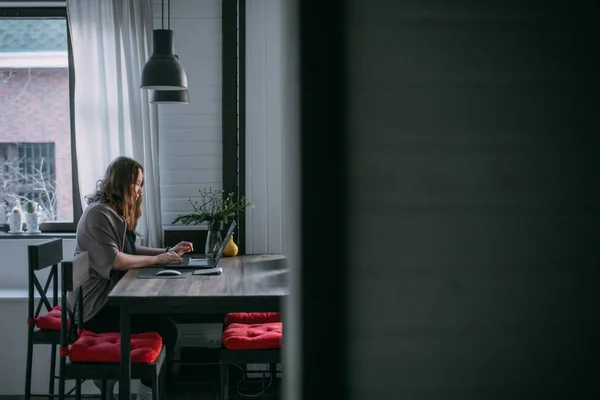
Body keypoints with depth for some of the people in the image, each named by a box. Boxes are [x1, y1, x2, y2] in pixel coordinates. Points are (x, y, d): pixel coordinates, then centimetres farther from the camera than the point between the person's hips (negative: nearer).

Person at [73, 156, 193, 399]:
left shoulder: (118, 213, 17)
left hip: (110, 297, 11)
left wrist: (168, 252, 6)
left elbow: (130, 251, 17)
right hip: (95, 306, -11)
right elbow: (113, 260, -23)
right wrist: (157, 259, -18)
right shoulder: (98, 214, -16)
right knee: (167, 329, -18)